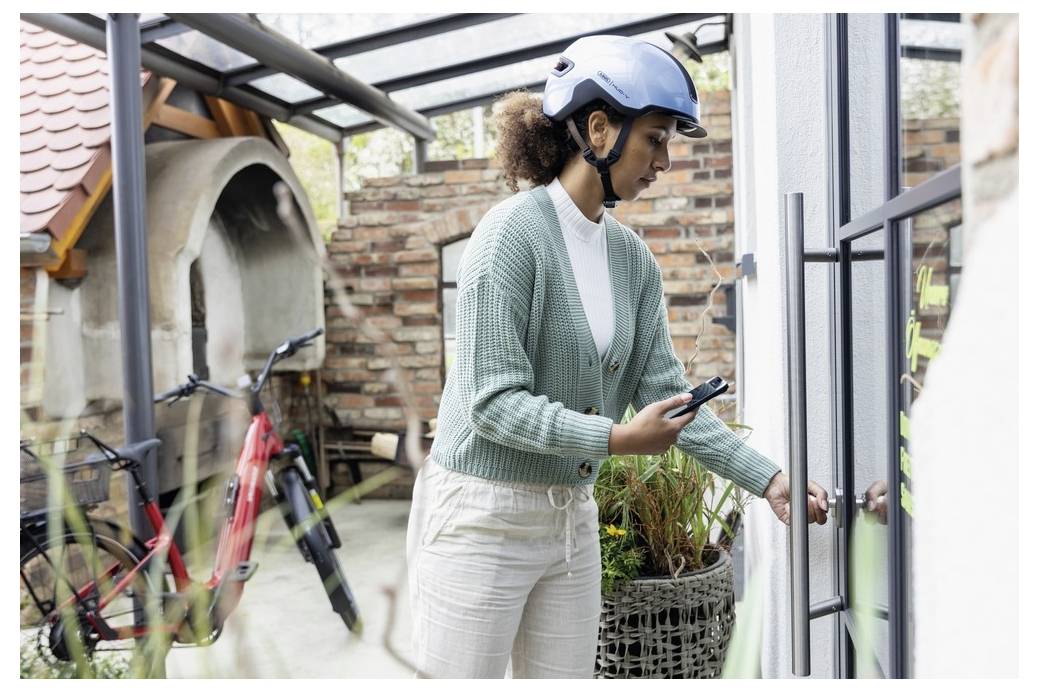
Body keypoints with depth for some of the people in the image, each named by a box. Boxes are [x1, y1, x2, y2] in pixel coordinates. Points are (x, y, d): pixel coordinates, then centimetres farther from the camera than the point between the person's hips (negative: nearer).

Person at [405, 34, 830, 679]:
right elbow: (494, 402, -20)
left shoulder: (634, 258, 5)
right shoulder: (512, 233, -15)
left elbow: (669, 393, 2)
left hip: (572, 517, 7)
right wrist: (617, 438, -28)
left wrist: (768, 478, -5)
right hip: (483, 516, -6)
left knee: (568, 674, 16)